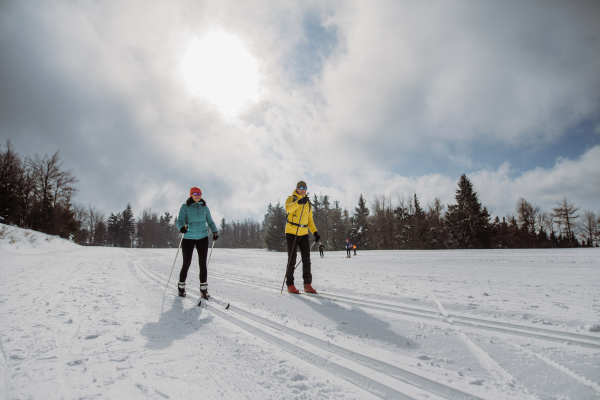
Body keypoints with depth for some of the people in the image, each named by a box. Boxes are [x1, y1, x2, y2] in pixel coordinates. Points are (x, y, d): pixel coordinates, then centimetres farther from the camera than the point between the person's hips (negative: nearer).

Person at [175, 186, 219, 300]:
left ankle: (204, 289, 8)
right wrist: (181, 227, -32)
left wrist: (215, 232, -1)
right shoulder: (185, 207, 0)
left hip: (202, 238, 2)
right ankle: (181, 286, 27)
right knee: (186, 264, 4)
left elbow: (210, 222, 15)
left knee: (203, 264, 0)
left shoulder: (204, 208, 8)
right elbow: (180, 220, -10)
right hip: (188, 238, -2)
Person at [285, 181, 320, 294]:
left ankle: (307, 284, 9)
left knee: (306, 259, 2)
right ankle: (290, 285, 8)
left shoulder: (308, 203, 15)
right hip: (291, 233, -5)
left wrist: (315, 232, 8)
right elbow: (288, 208, -25)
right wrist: (299, 202, -41)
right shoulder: (291, 199, -1)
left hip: (304, 234, 5)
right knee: (292, 259, -2)